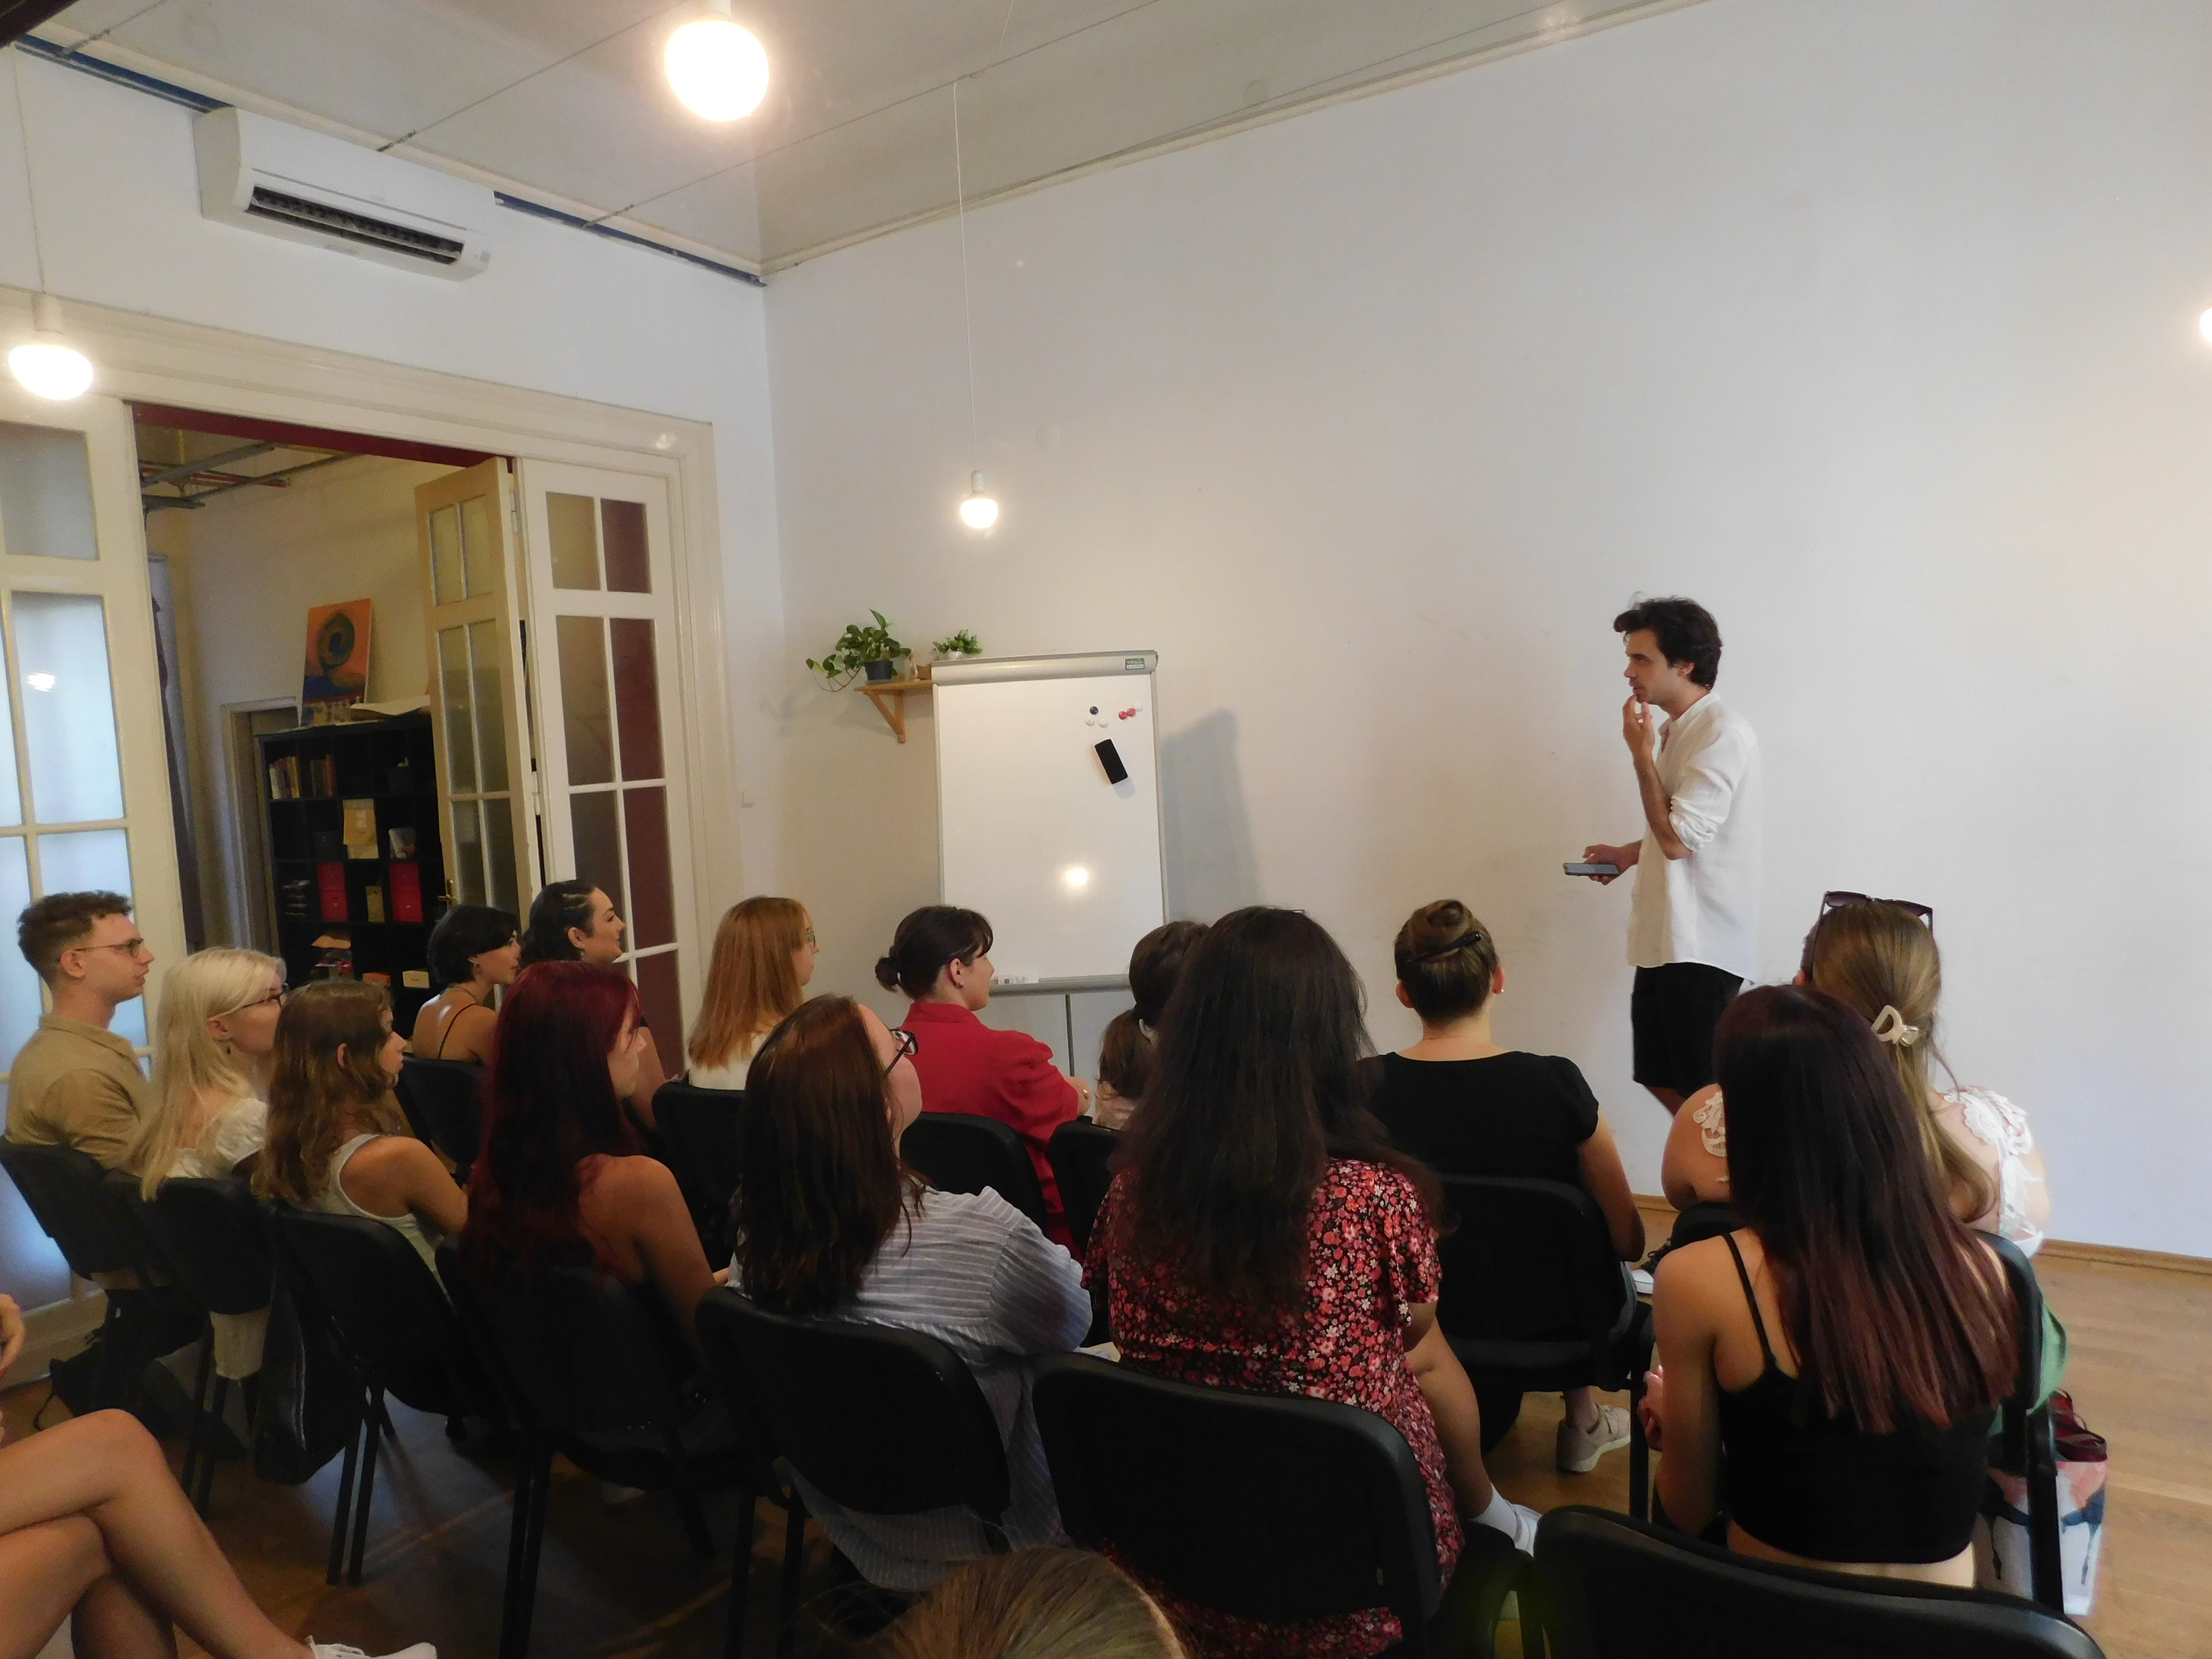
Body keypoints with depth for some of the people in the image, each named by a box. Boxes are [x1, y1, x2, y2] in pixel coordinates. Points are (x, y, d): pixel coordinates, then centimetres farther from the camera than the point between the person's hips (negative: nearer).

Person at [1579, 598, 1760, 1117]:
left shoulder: (1722, 733, -17)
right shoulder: (1679, 728, 13)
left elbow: (1678, 838, -22)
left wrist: (1641, 751, -15)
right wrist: (1628, 853, 9)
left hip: (1702, 943, -10)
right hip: (1667, 937, 10)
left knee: (1703, 1091, 0)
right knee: (1662, 1079, 17)